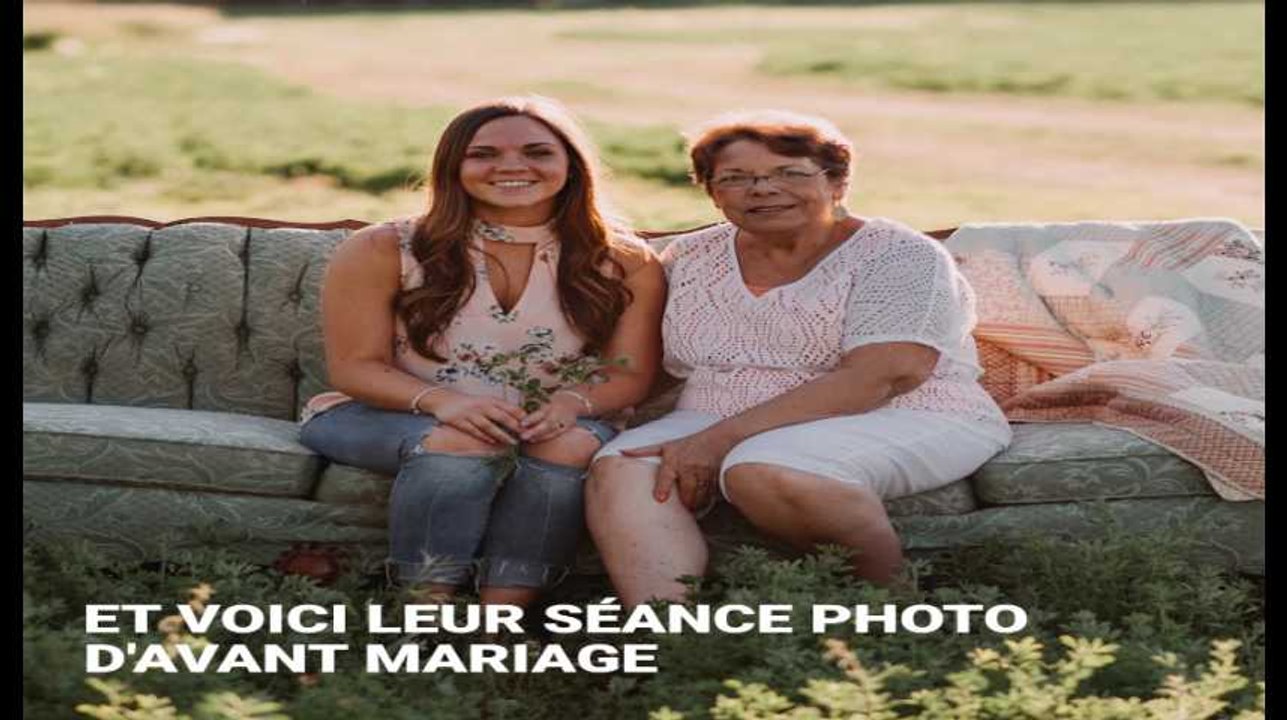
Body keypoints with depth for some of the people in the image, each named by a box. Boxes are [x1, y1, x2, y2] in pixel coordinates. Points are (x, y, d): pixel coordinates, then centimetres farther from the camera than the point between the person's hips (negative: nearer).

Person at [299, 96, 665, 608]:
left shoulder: (625, 265, 1)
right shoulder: (382, 252, -5)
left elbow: (631, 373, 0)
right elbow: (355, 367, -7)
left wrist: (571, 404, -24)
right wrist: (442, 400, -27)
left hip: (548, 426, 2)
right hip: (388, 417, -2)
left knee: (574, 446, -33)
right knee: (463, 444, -36)